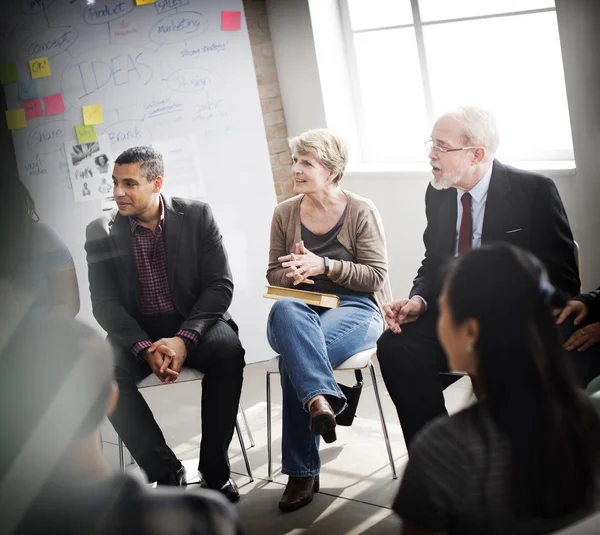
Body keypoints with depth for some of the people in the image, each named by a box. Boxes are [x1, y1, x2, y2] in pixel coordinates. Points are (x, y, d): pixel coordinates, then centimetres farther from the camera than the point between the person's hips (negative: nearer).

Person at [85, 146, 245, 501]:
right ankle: (166, 471, -18)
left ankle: (215, 468, -17)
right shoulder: (101, 232, -1)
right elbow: (105, 303, -4)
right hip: (137, 332, 1)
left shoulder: (197, 215, -3)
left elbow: (221, 286, -7)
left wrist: (184, 339, -22)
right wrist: (145, 348, -21)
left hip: (195, 323, -1)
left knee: (228, 351, -33)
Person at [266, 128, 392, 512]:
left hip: (355, 309, -3)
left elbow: (376, 276, -5)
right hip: (301, 310, 3)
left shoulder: (361, 212, -1)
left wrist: (324, 266, -18)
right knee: (285, 310, -38)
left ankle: (303, 471, -30)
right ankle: (321, 399, -52)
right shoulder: (285, 213, 10)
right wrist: (293, 274, -10)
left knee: (294, 355, -34)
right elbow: (274, 274, 15)